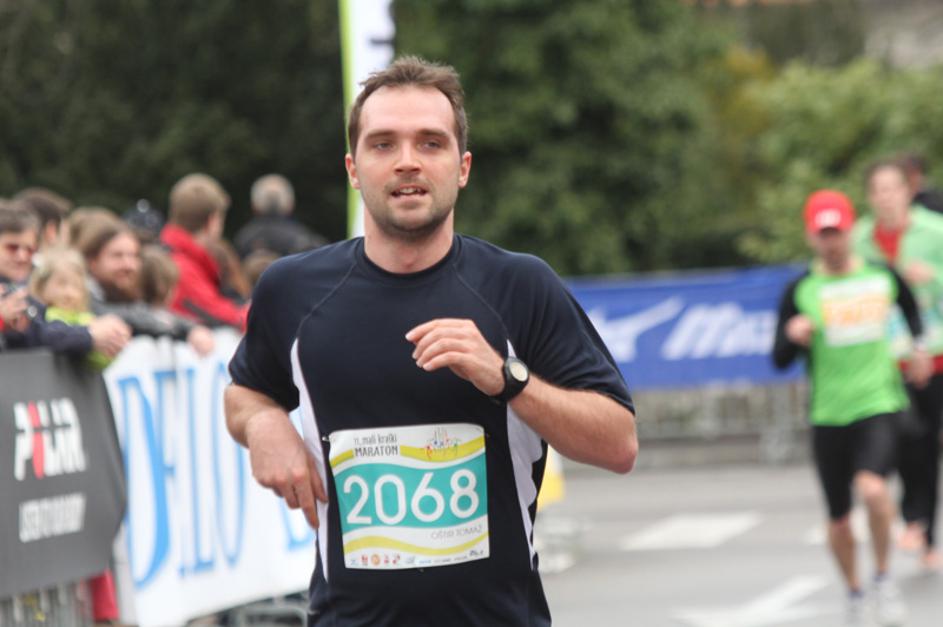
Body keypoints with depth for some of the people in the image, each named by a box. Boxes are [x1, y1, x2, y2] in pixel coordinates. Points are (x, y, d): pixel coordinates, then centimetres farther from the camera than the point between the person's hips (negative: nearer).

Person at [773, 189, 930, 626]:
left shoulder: (883, 275, 2)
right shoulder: (801, 290, -1)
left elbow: (910, 308, 26)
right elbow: (779, 360, -1)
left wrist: (918, 347, 13)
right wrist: (793, 337, -21)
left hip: (879, 405, -1)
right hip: (828, 413, 1)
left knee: (872, 487, -27)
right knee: (838, 520, 7)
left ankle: (883, 577, -5)